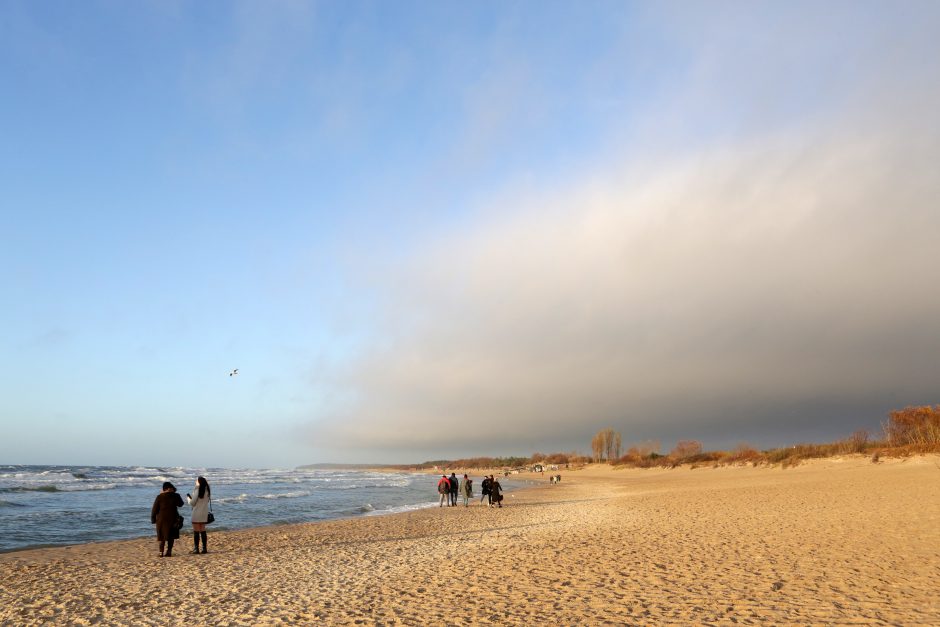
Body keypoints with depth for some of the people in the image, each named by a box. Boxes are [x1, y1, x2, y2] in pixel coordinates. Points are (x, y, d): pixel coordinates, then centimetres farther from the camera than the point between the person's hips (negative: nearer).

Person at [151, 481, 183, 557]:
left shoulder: (159, 497, -7)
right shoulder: (175, 496, -2)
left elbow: (154, 509, -4)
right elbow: (180, 504, 17)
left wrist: (153, 519, 6)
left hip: (162, 519, -1)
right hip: (172, 518, 1)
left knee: (162, 536, 7)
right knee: (171, 536, 9)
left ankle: (161, 552, 1)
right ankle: (169, 551, 7)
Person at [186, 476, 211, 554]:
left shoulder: (197, 491, -14)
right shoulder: (207, 491, 5)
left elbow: (192, 503, -11)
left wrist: (188, 497, 8)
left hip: (197, 513, -6)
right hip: (204, 513, 6)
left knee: (196, 531, 0)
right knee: (203, 531, 12)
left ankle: (196, 548, 1)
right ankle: (204, 548, 12)